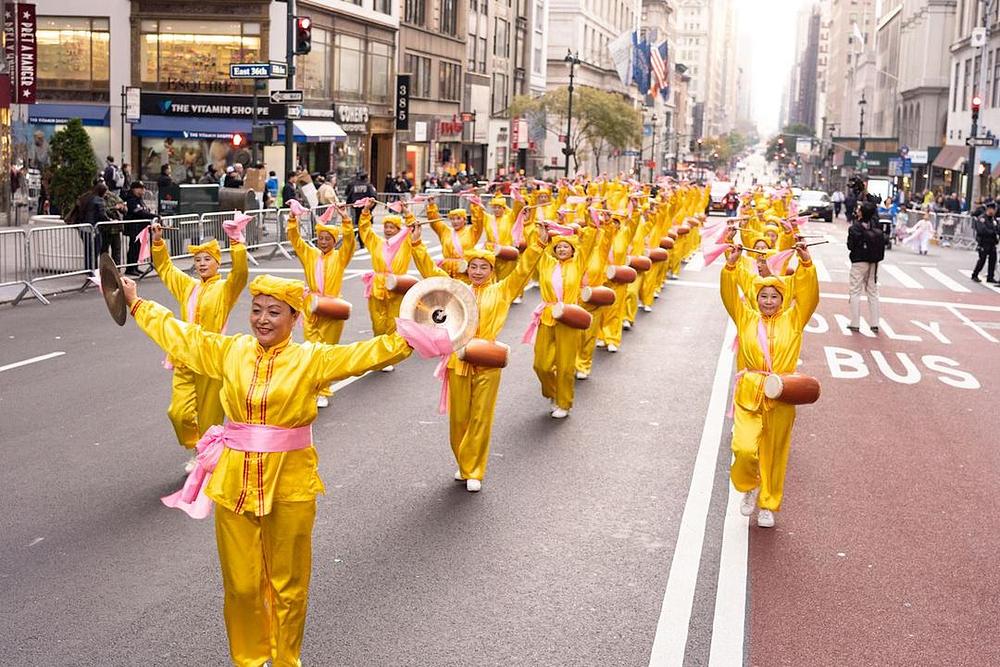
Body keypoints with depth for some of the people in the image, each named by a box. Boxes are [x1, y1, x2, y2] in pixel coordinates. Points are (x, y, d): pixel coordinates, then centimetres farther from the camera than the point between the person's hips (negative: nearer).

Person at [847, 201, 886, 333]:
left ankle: (855, 323, 0)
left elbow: (850, 246, -13)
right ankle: (874, 323, 13)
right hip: (874, 262, 5)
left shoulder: (855, 227, -17)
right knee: (873, 292, 12)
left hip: (859, 262, -5)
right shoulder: (875, 224, -4)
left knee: (855, 292, 3)